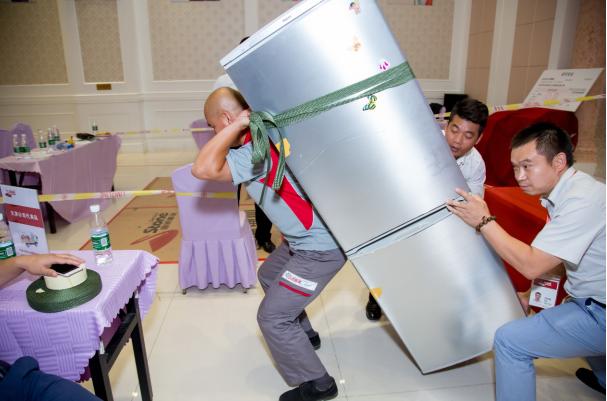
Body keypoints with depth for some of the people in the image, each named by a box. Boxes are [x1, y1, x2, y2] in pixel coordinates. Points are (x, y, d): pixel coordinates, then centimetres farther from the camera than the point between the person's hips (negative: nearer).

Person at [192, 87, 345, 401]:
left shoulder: (255, 151, -24)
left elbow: (202, 169, -35)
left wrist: (238, 125, -27)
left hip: (320, 247, -10)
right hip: (307, 237, 10)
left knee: (272, 317, -3)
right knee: (268, 275, 28)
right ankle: (303, 335, 45)